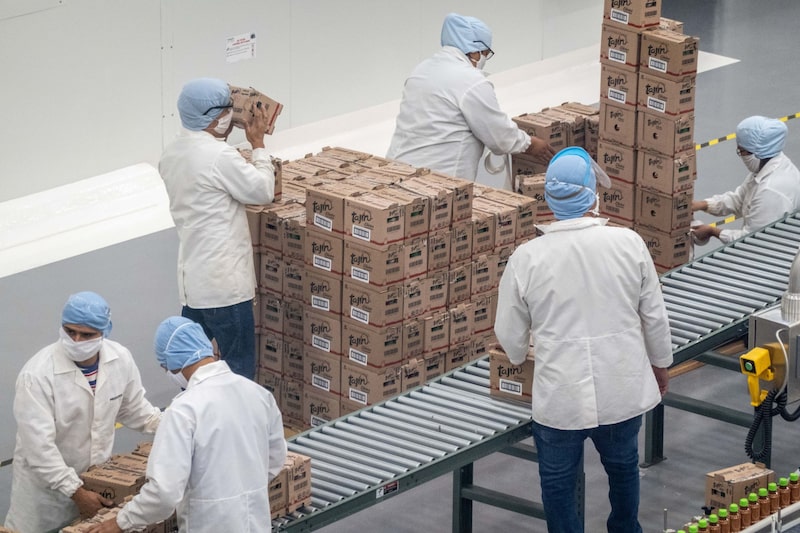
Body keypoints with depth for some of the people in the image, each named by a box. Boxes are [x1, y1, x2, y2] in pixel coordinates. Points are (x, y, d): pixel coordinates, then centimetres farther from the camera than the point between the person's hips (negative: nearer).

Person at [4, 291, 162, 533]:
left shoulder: (120, 358, -9)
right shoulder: (37, 375, -25)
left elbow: (133, 408, 10)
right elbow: (39, 446, -25)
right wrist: (76, 492, -25)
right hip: (46, 484, -4)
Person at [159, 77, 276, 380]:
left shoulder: (171, 154, 8)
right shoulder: (219, 155, -19)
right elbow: (263, 191, -9)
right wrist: (258, 143, 0)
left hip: (191, 275, 9)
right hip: (224, 283, -9)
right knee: (239, 367, -1)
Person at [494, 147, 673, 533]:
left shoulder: (527, 258, -12)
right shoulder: (629, 244, -10)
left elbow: (509, 336, 0)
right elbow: (655, 317, 0)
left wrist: (521, 356, 24)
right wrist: (661, 365, 19)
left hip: (560, 397, -2)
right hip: (623, 389, 2)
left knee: (558, 482, 17)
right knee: (623, 467, 27)